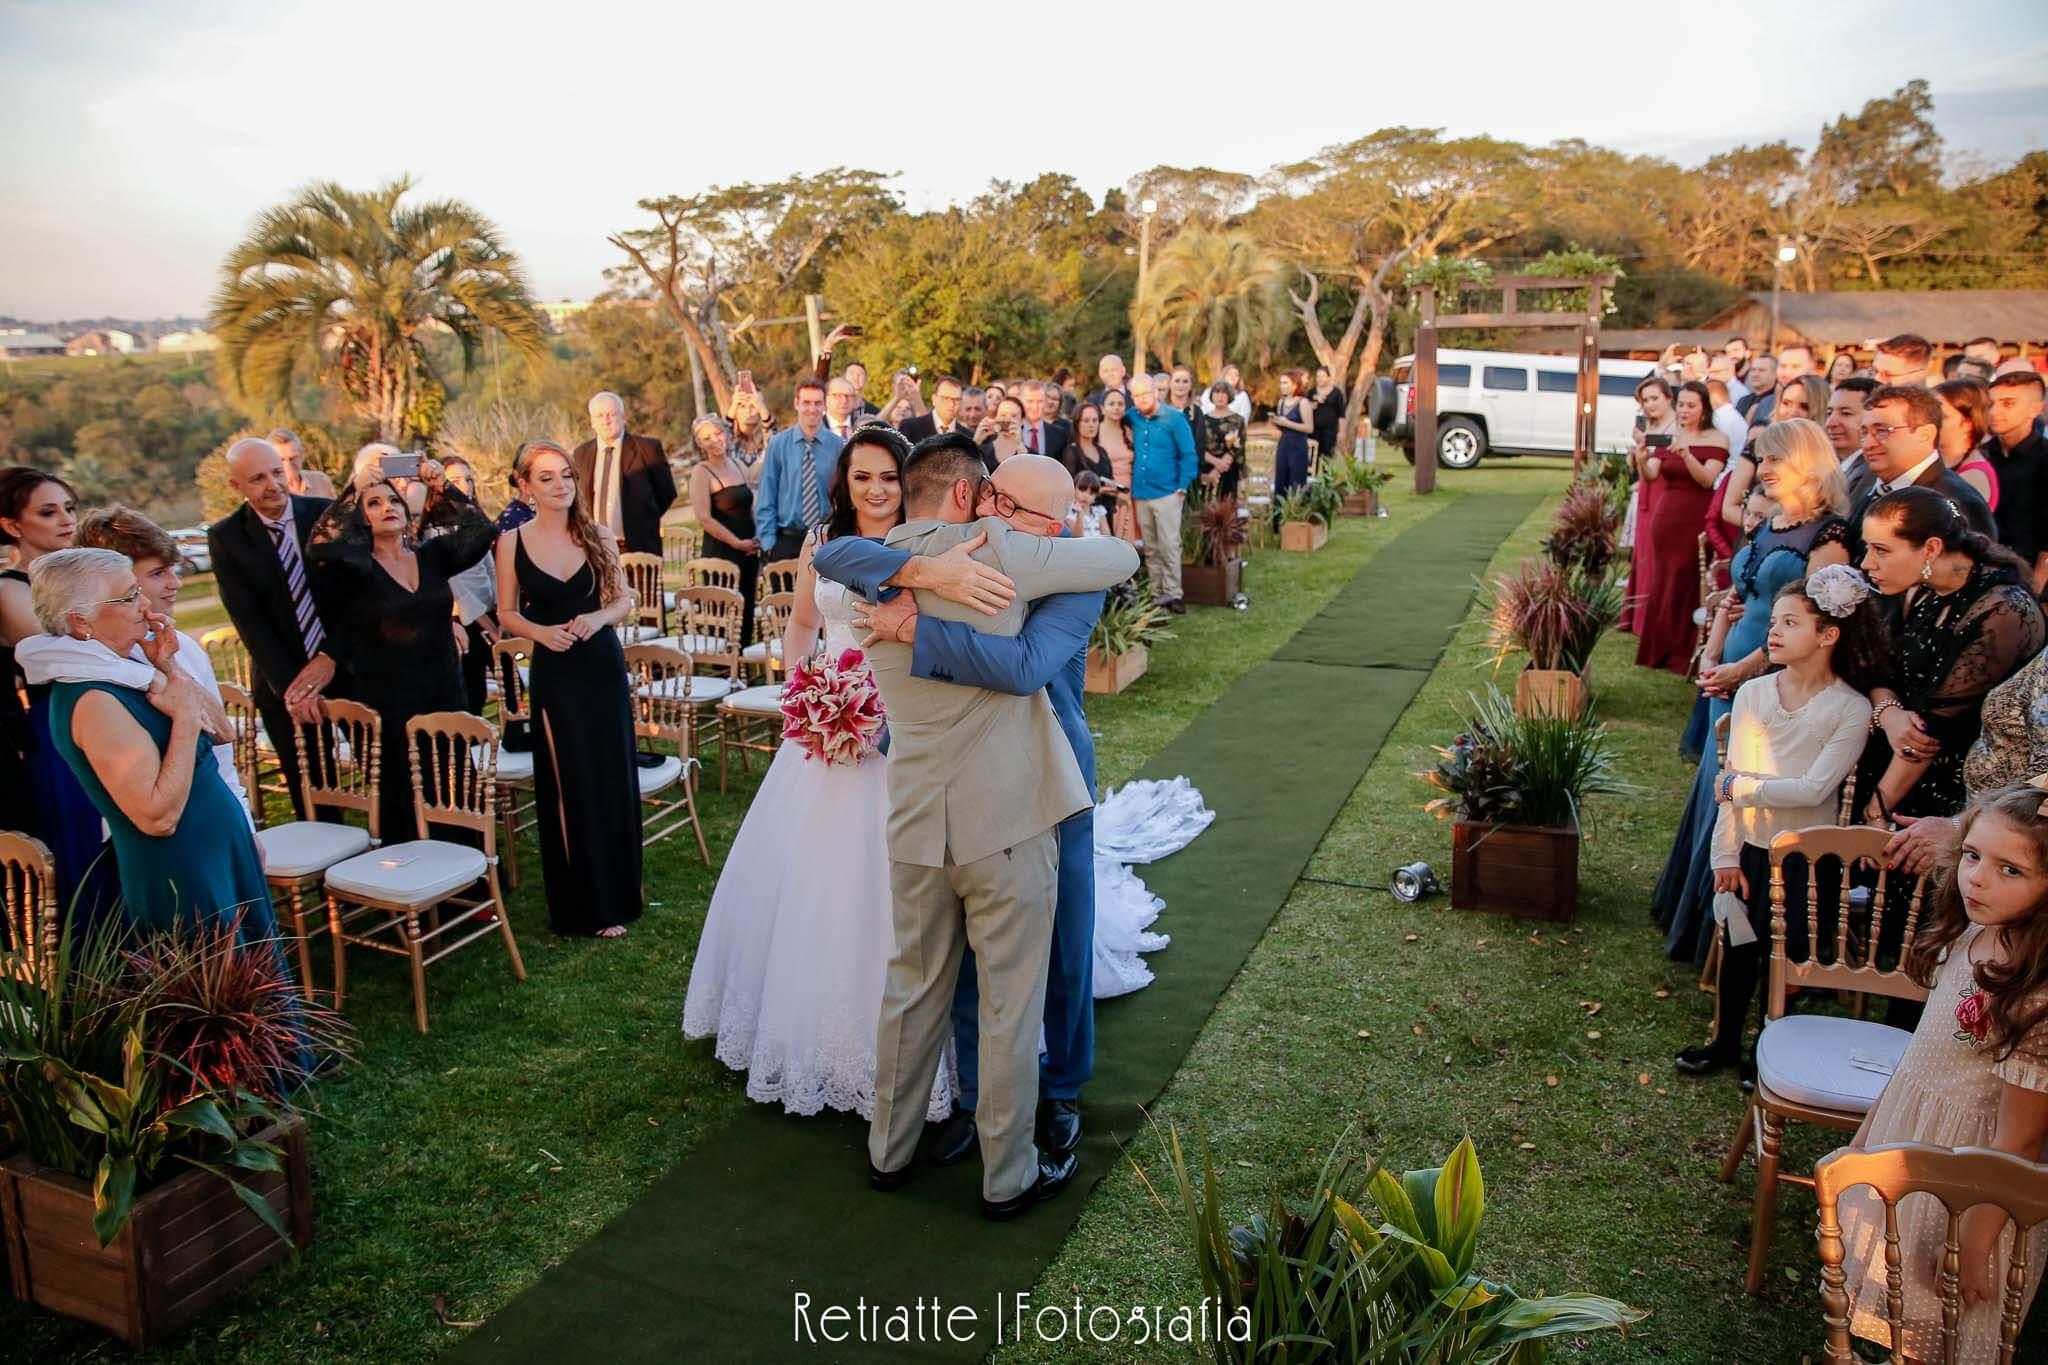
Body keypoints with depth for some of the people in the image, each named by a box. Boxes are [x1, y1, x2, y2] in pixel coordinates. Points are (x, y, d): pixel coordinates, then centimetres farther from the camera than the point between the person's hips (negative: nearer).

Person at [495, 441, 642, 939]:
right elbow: (507, 613, 3)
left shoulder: (598, 536, 1)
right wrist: (541, 631, -15)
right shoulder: (512, 542, -2)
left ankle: (616, 893, 23)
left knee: (613, 778, 6)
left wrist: (599, 617, -14)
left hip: (603, 667, 1)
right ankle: (583, 904, 17)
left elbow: (623, 601, 6)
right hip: (553, 673, -1)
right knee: (567, 787, 4)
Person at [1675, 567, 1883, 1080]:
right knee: (1738, 947, 14)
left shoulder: (1851, 709, -12)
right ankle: (1725, 1041, 31)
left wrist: (1742, 785, -15)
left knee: (1787, 954, 9)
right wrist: (1726, 855, -5)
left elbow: (1814, 789, -20)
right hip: (1750, 846, 3)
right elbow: (1731, 783, -3)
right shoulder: (1753, 693, -3)